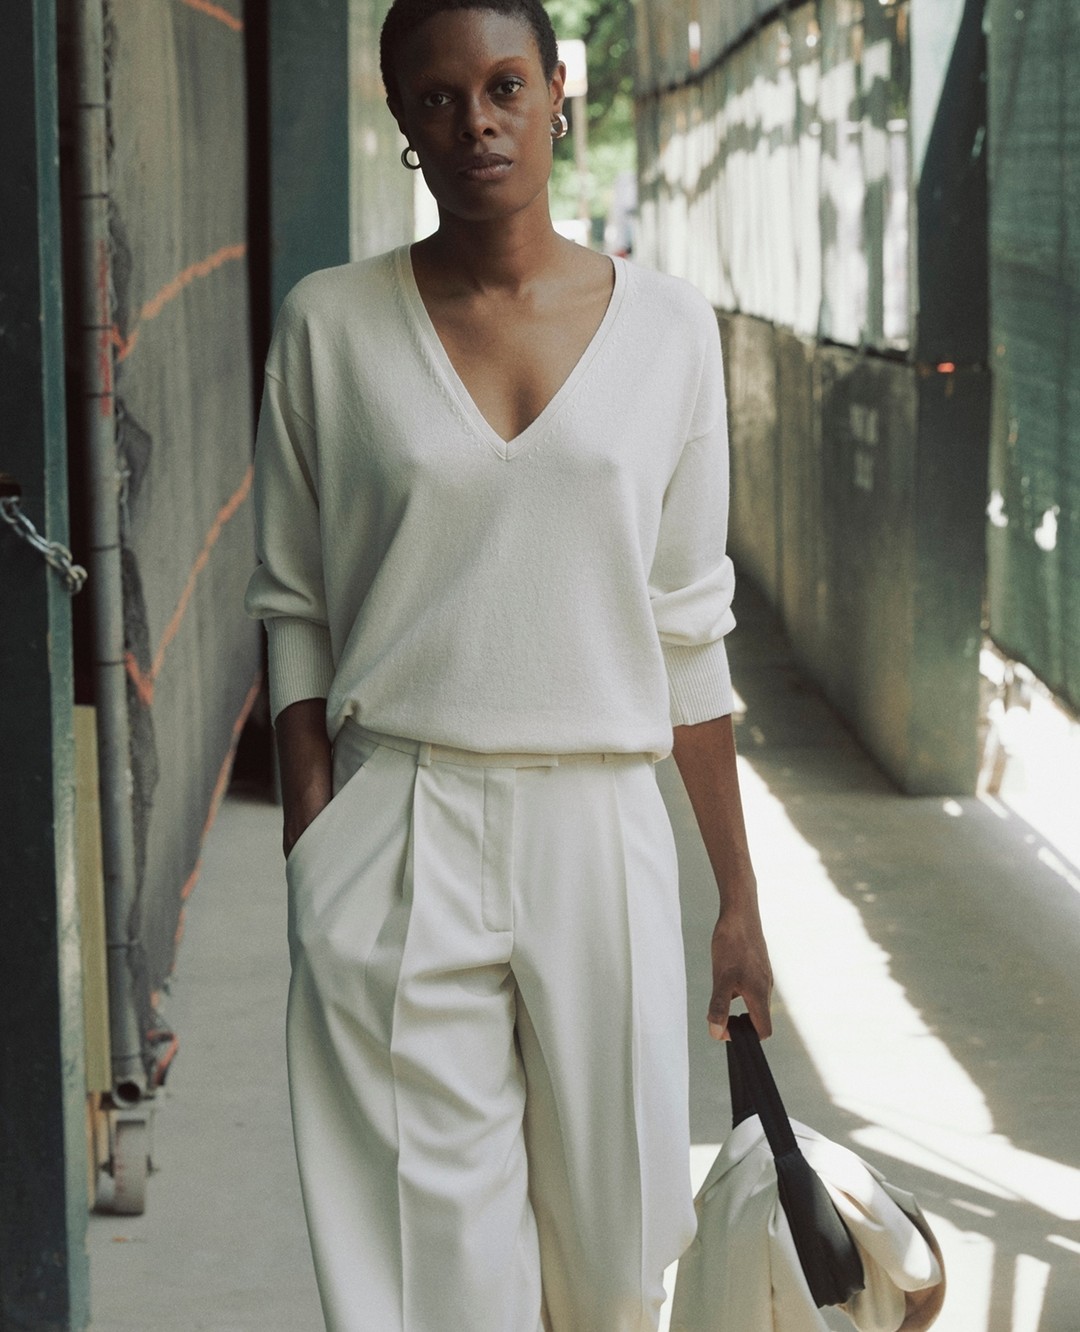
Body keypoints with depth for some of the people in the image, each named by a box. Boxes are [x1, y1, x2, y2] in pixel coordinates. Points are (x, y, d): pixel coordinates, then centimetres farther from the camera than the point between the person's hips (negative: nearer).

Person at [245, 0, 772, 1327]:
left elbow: (688, 629, 8)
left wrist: (740, 895, 9)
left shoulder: (666, 325, 5)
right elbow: (293, 607, 5)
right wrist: (314, 858, -3)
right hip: (401, 834, -1)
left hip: (600, 832, 2)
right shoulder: (331, 324, 2)